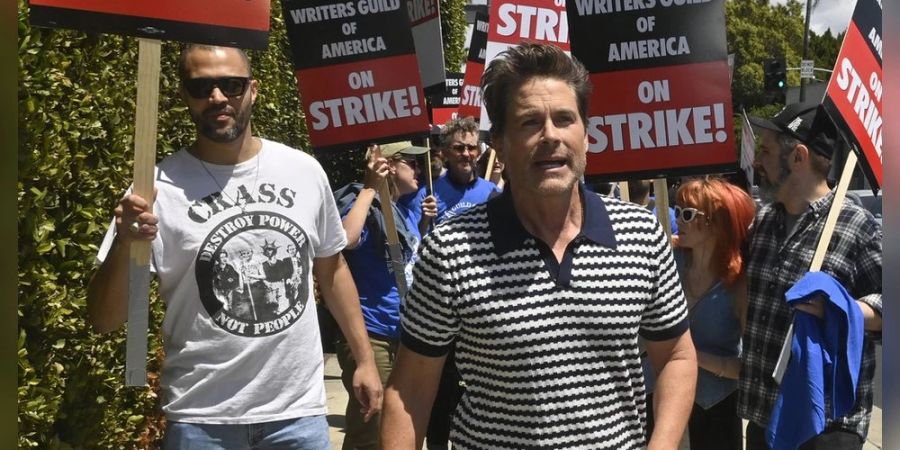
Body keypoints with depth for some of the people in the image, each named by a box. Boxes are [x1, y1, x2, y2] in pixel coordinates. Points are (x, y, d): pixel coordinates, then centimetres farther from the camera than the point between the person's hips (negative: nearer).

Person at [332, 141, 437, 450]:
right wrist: (370, 187, -30)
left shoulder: (406, 205, 11)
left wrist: (427, 220, 10)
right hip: (372, 334, -9)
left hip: (405, 331, 9)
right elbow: (345, 239, -37)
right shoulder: (364, 202, -14)